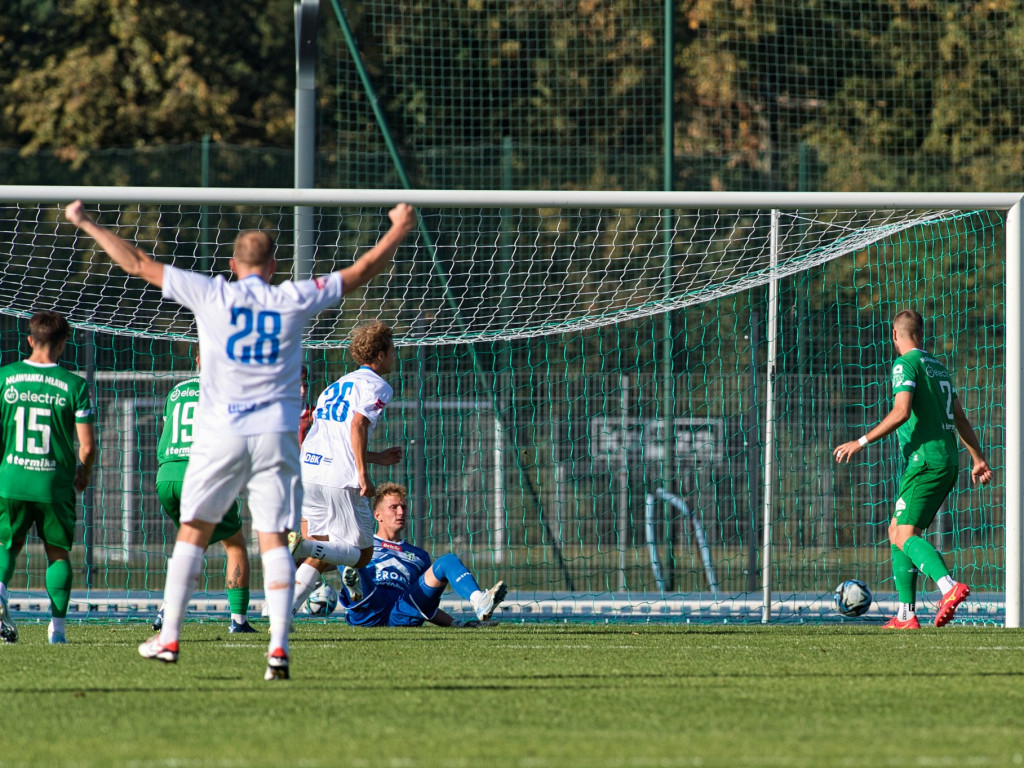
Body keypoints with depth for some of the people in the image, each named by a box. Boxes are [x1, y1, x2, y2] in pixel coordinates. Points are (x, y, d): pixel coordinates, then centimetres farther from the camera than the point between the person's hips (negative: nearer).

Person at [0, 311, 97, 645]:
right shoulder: (74, 385, -4)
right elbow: (87, 445, -5)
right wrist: (84, 474, 16)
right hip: (55, 484, -1)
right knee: (59, 552, 15)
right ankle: (57, 627, 8)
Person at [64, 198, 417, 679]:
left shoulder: (211, 295, 1)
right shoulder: (293, 299, 3)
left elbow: (138, 264, 7)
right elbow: (364, 270, 13)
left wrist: (85, 224, 17)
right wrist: (400, 228, 28)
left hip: (220, 436, 0)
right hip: (275, 437, 0)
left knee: (192, 532, 12)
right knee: (274, 540, 0)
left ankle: (169, 638, 12)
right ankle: (279, 646, -13)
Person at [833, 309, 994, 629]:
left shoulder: (905, 365, -7)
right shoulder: (938, 367, 20)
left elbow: (901, 412, -20)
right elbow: (960, 419, 24)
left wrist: (861, 442, -16)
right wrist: (978, 458, 30)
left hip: (925, 461, -9)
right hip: (947, 462, 9)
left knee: (905, 535, -17)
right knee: (897, 531, 16)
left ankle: (949, 586, -41)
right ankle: (906, 615, 13)